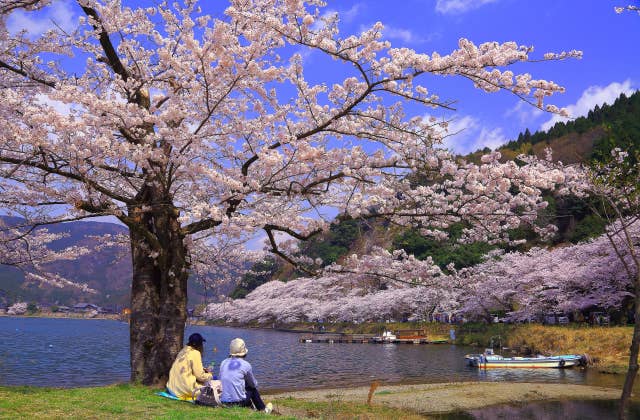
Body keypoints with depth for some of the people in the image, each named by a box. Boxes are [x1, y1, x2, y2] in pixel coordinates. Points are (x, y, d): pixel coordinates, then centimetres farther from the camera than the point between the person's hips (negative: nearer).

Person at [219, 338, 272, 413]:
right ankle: (263, 410, 36)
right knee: (252, 389, 21)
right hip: (238, 403, -4)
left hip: (223, 402, 5)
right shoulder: (246, 365, -7)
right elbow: (254, 384, 7)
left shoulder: (223, 363, 5)